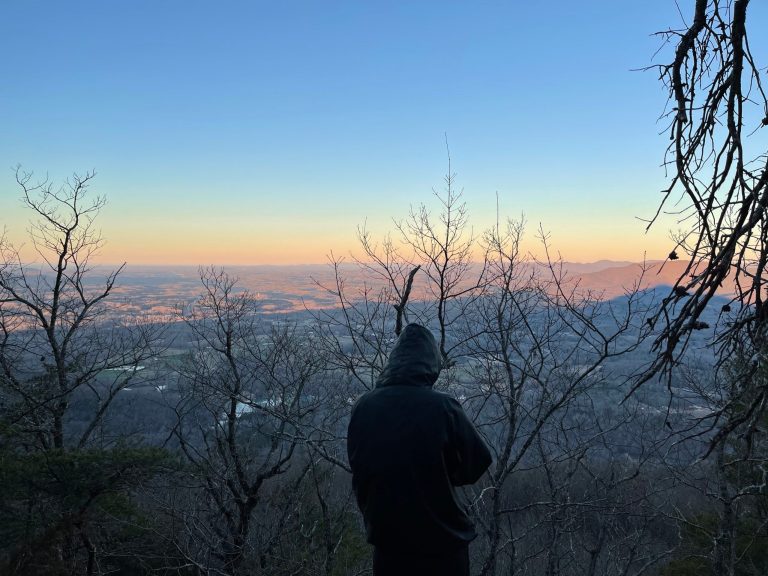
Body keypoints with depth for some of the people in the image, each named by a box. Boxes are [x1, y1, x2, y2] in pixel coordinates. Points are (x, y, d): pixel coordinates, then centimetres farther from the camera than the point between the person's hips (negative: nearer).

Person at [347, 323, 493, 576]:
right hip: (443, 543, -3)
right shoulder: (443, 407, -19)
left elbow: (358, 468, 5)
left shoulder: (363, 407, -8)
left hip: (387, 540, 3)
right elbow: (479, 462, -7)